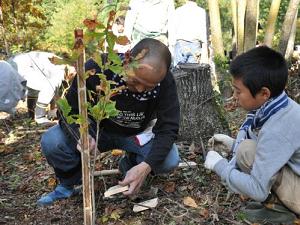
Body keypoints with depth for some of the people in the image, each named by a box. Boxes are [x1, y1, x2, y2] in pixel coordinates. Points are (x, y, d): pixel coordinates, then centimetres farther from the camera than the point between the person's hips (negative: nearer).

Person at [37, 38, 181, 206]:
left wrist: (146, 166, -41)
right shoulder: (96, 68, -30)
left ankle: (130, 165, 7)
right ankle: (68, 184, 6)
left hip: (137, 135, 1)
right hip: (98, 128, 0)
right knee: (50, 142, -25)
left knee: (170, 160, -26)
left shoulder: (165, 82, -27)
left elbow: (168, 128, -25)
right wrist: (82, 135, -42)